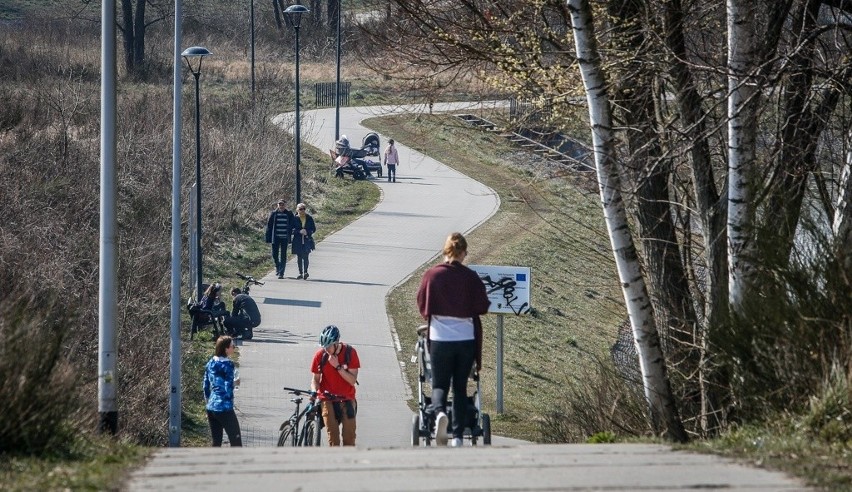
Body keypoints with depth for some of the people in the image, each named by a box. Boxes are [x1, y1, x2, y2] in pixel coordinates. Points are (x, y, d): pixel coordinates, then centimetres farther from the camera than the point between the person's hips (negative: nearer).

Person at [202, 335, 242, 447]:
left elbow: (205, 386, 15)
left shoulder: (211, 363, 10)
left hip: (211, 407, 8)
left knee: (216, 443, 12)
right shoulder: (227, 364, -12)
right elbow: (228, 388, -17)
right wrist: (235, 382, 2)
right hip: (224, 408, -8)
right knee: (236, 442, -4)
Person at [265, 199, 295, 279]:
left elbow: (293, 226, 7)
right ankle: (277, 266, 33)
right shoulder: (274, 214, 2)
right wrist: (268, 238, -1)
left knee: (283, 256, 0)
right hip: (275, 238, 1)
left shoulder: (289, 214, 0)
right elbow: (269, 226, 3)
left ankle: (281, 273, 5)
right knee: (274, 254, 4)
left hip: (284, 238, -1)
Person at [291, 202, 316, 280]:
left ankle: (305, 272, -4)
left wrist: (307, 232, -11)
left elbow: (314, 228, 9)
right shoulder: (295, 218, 2)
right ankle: (300, 273, 14)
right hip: (298, 241, 1)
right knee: (299, 257, 4)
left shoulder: (309, 218, 5)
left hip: (307, 240, -1)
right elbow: (292, 229, -1)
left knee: (305, 256, -13)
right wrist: (299, 231, -17)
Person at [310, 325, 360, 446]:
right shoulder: (320, 355, -6)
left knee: (349, 438, -3)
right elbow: (316, 379, 3)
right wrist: (314, 391, -18)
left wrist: (338, 366, -22)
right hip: (328, 400, 0)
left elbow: (352, 380, -11)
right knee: (333, 437, -13)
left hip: (347, 400, 0)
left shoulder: (350, 353, -8)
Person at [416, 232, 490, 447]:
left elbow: (422, 305, 4)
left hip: (440, 338, -1)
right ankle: (458, 436, 9)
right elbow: (482, 307, -1)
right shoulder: (471, 278, -5)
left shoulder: (432, 275, -4)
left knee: (439, 385, 9)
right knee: (460, 387, 12)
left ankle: (439, 412, -23)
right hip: (466, 338, 1)